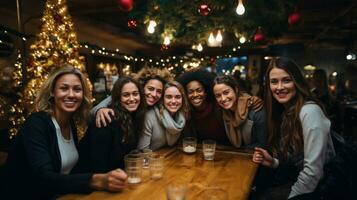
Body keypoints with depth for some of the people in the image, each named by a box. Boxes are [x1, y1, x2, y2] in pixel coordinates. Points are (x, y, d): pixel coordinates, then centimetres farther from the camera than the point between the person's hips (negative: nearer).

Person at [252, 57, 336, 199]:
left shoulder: (309, 111, -22)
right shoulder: (284, 112, 2)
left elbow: (313, 170, -25)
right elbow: (290, 159, 7)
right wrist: (273, 162, -10)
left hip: (317, 187, -6)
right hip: (295, 177, 6)